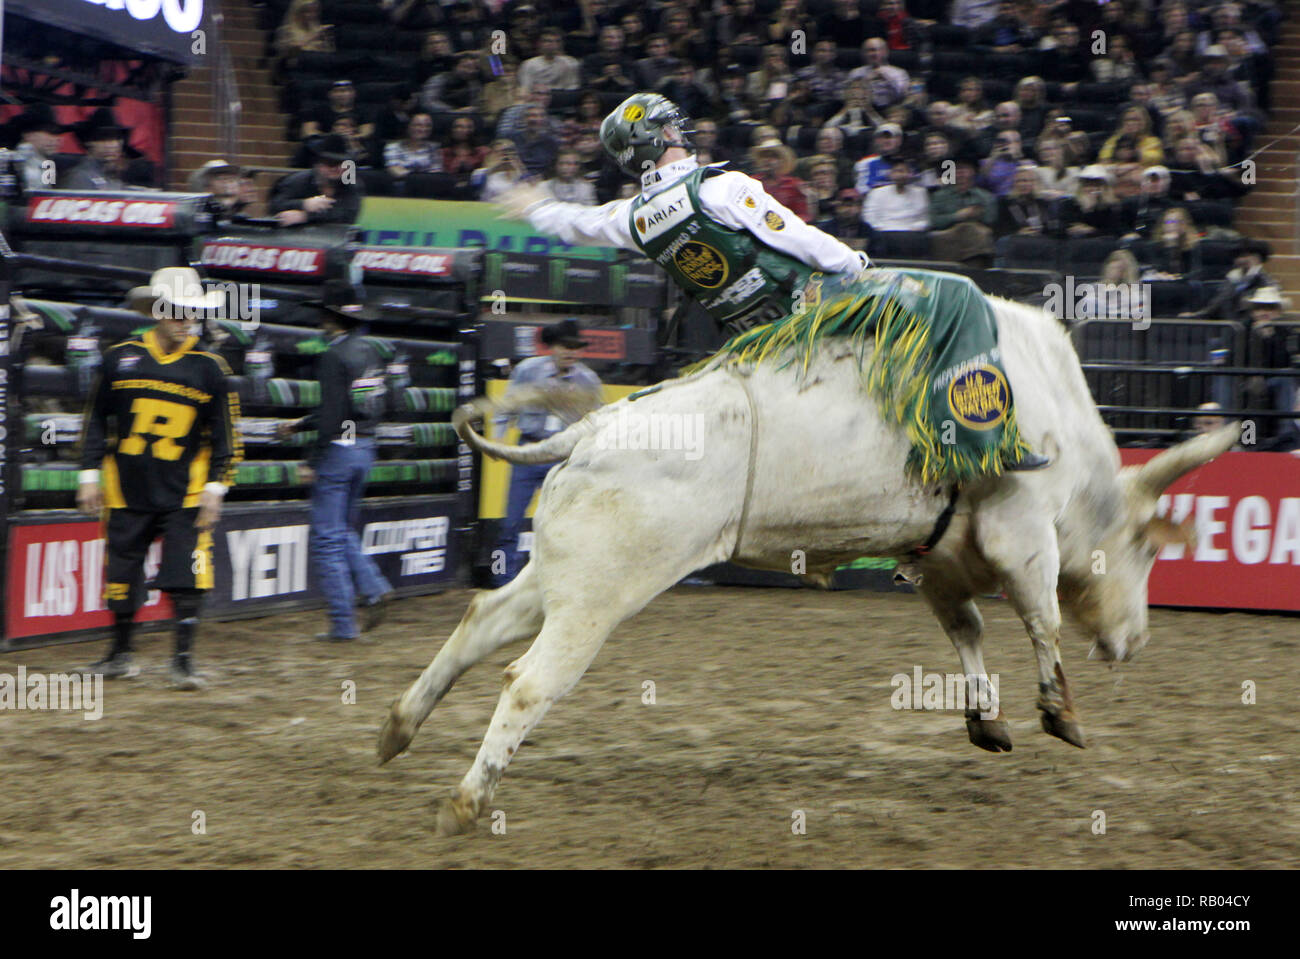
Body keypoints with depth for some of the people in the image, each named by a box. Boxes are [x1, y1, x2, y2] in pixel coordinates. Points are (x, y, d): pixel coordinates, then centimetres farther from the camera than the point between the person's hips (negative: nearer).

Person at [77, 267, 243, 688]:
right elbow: (96, 421, 9)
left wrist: (215, 487, -2)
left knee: (186, 578, -9)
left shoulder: (209, 369, 1)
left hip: (184, 494, -1)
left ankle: (183, 659, -1)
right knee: (121, 574, 8)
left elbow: (224, 434, 5)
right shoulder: (120, 359, 2)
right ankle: (120, 654, 25)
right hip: (126, 491, 1)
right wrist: (89, 475, 5)